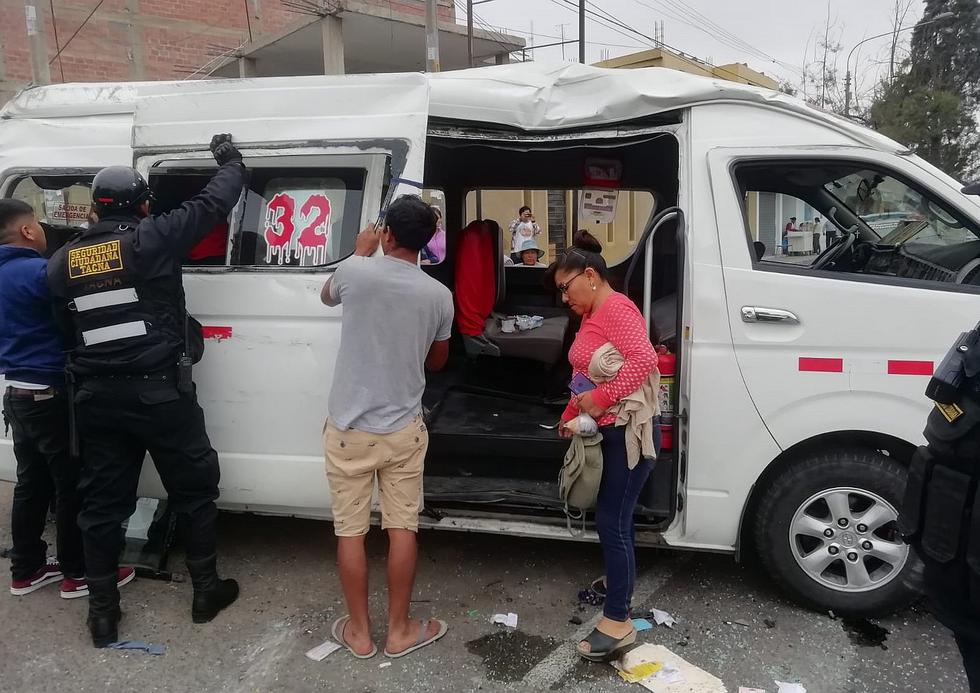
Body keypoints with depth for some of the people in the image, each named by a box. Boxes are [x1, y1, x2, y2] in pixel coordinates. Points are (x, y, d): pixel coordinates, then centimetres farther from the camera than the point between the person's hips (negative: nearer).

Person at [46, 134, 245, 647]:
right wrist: (230, 161, 16)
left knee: (101, 502, 12)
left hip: (96, 397, 5)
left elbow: (65, 332, 13)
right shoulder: (150, 240, -8)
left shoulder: (62, 262, 8)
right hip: (158, 392, -5)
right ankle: (206, 591, 21)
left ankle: (102, 611, 21)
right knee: (193, 489, 11)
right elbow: (213, 204, -2)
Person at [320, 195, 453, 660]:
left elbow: (326, 295, 15)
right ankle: (399, 631, 23)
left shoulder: (356, 272, -11)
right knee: (402, 528, 12)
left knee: (351, 531, 11)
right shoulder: (438, 295, -6)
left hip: (349, 427, -1)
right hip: (404, 428, 1)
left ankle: (359, 633, 23)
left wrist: (361, 252, 26)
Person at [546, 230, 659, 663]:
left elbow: (644, 360, -30)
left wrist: (601, 398, -27)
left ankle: (618, 623, 1)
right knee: (616, 517, 21)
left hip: (628, 430, -10)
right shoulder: (592, 316, 15)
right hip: (606, 430, 10)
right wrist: (572, 414, 7)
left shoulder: (616, 309, -16)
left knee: (612, 522, -7)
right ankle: (619, 583, 38)